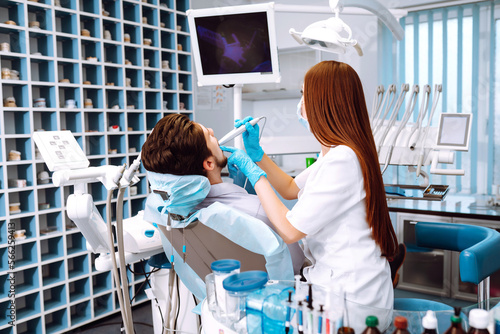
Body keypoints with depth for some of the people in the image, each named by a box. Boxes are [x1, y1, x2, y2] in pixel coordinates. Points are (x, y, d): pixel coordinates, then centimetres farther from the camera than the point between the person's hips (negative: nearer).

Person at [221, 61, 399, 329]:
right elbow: (291, 189, 21)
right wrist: (256, 152, 13)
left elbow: (289, 230, -24)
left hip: (352, 295, -10)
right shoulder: (336, 153, 9)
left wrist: (253, 173, -14)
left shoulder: (342, 160, -26)